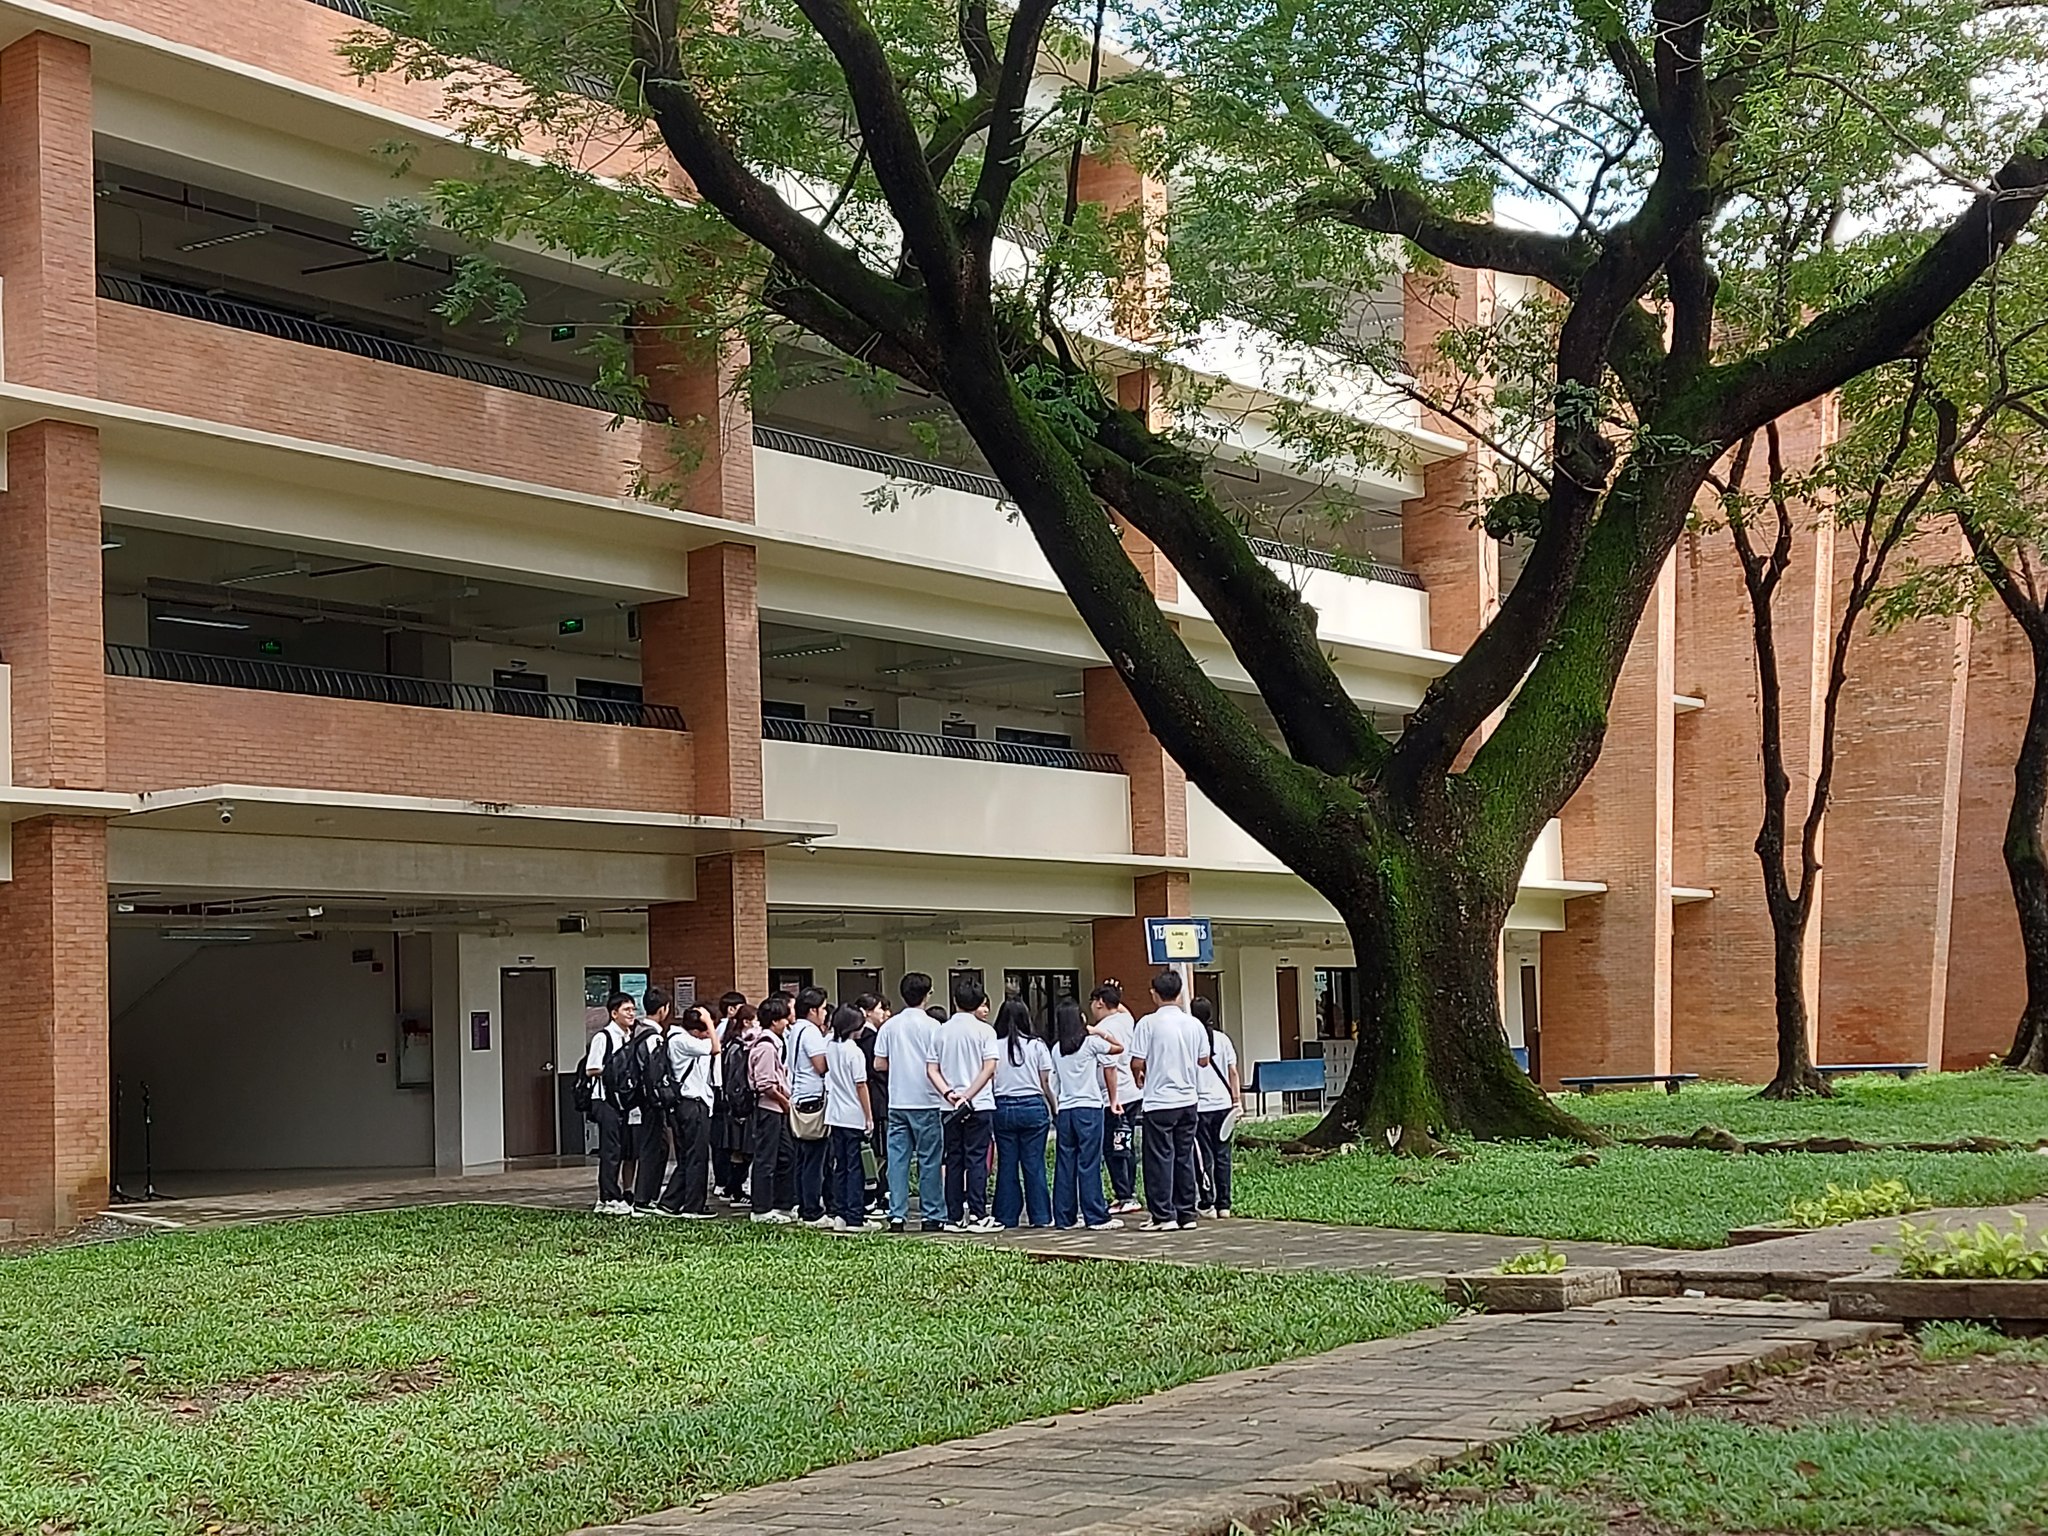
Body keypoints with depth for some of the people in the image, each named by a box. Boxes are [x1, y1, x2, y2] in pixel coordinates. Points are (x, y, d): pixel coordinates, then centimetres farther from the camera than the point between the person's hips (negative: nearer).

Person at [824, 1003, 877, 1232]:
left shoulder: (830, 1048, 3)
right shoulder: (854, 1052, -14)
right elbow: (861, 1086, -13)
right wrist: (869, 1117, -8)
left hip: (835, 1116, 6)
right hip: (854, 1117, -6)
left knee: (840, 1167, 12)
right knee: (855, 1168, -1)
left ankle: (839, 1215, 12)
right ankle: (855, 1218, -1)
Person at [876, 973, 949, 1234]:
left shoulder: (890, 1026, 4)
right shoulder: (931, 1026, -7)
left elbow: (879, 1064, 6)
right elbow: (932, 1070, -13)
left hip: (897, 1102, 3)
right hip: (925, 1102, -3)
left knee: (898, 1158, 5)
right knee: (929, 1160, 4)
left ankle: (897, 1215, 2)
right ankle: (933, 1216, 7)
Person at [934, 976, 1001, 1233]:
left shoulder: (942, 1030, 5)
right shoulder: (984, 1030, -5)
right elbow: (989, 1068, -12)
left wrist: (949, 1093, -4)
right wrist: (968, 1096, -13)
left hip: (950, 1107, 3)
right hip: (979, 1104, -3)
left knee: (954, 1160, 7)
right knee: (976, 1159, -2)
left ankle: (954, 1217, 8)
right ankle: (977, 1215, -4)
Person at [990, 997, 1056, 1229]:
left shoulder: (994, 1046, -1)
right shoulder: (1036, 1045, -1)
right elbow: (1046, 1083, 0)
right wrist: (1054, 1110, 9)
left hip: (1003, 1108, 1)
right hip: (1032, 1107, -1)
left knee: (1007, 1164, 7)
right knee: (1034, 1164, 3)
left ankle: (1006, 1216, 9)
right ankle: (1040, 1216, 5)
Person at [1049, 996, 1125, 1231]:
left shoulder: (1057, 1049, 8)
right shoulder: (1090, 1043, -6)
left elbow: (1055, 1085, 11)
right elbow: (1119, 1047, 4)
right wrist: (1100, 1031, 9)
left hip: (1064, 1110, 5)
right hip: (1089, 1107, -4)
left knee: (1064, 1164, 7)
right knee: (1089, 1163, -4)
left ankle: (1063, 1217, 10)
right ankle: (1096, 1217, -4)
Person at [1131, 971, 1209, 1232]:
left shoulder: (1149, 1023, -11)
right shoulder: (1193, 1024, 2)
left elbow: (1137, 1063, -12)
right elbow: (1204, 1060, 10)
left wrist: (1139, 1078, 9)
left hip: (1159, 1101, -4)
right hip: (1188, 1099, 5)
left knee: (1160, 1158, 2)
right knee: (1185, 1157, 11)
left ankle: (1164, 1216, 2)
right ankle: (1186, 1214, 14)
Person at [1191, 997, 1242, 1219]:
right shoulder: (1223, 1040, 2)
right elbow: (1233, 1072, 5)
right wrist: (1237, 1100, 12)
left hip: (1199, 1105, -3)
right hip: (1223, 1103, 3)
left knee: (1203, 1157, 2)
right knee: (1222, 1155, 9)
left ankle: (1207, 1204, 2)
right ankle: (1224, 1204, 10)